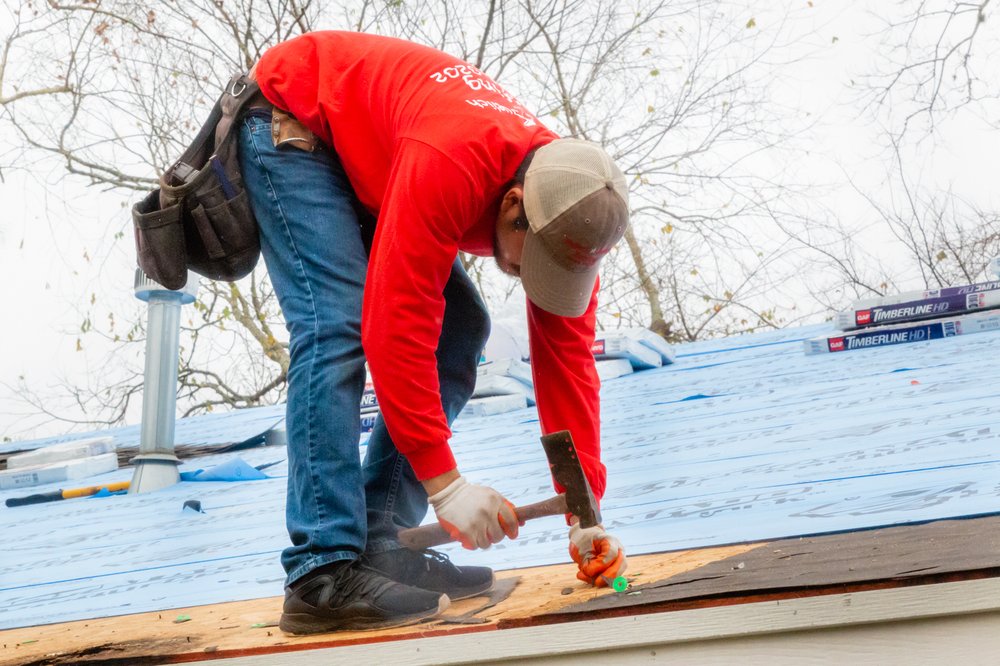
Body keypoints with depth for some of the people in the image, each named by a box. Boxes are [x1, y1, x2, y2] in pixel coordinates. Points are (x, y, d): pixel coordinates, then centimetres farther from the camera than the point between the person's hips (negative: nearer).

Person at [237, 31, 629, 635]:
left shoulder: (570, 210, -17)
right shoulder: (448, 163, -41)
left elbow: (567, 358, -13)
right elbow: (397, 327, -39)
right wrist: (444, 483, -35)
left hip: (366, 164, 8)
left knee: (461, 328, -3)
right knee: (337, 327, -26)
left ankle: (379, 543, -3)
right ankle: (324, 573, -25)